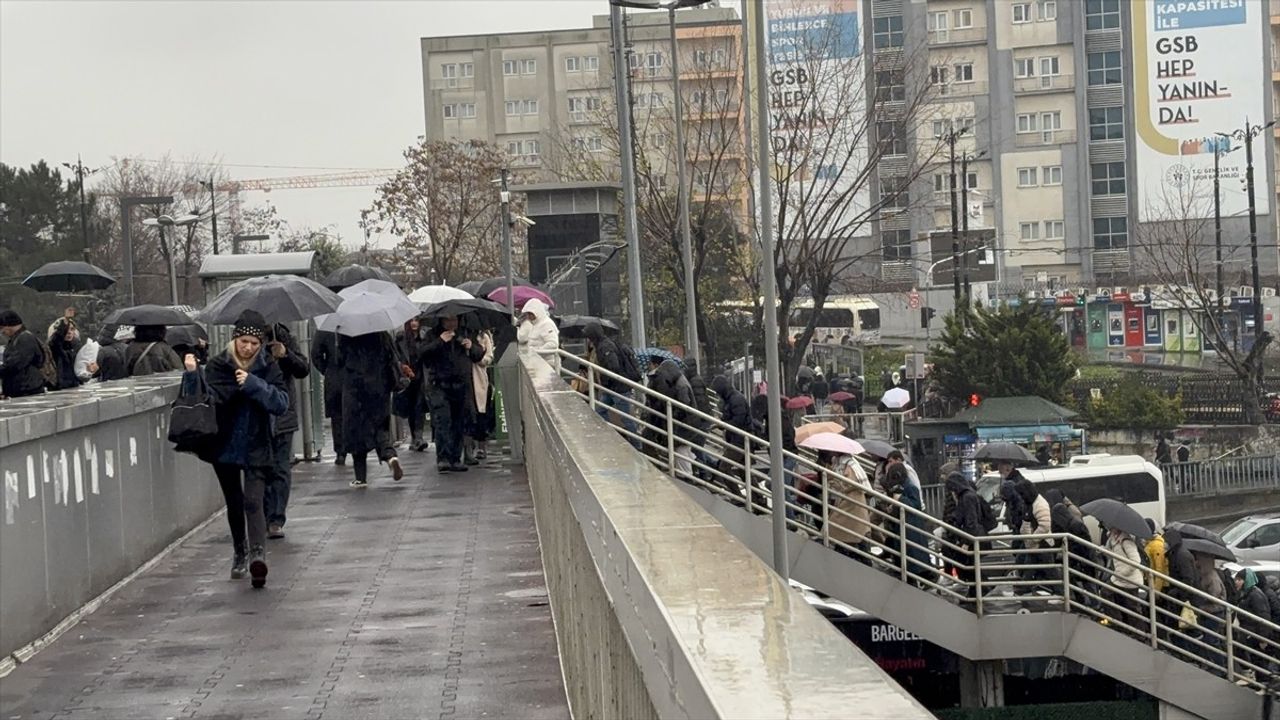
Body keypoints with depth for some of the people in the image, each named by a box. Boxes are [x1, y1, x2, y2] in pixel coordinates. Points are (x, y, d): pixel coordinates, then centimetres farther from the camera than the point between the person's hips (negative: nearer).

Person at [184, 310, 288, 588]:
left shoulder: (268, 369, -4)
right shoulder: (218, 366, -4)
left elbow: (282, 404, -15)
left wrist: (253, 384, -25)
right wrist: (192, 375, -32)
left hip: (256, 447, -2)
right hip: (225, 447, 2)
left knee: (253, 502, -17)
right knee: (234, 504, 16)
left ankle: (258, 555, -26)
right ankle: (240, 553, 34)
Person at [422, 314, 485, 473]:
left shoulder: (464, 335, 14)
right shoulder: (432, 335, 6)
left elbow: (480, 354, 18)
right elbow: (423, 353, -9)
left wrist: (471, 347, -3)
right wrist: (440, 341, -16)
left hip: (462, 387, 4)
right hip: (439, 386, -4)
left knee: (459, 423, 5)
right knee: (442, 421, -15)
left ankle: (455, 459, 13)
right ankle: (443, 459, -20)